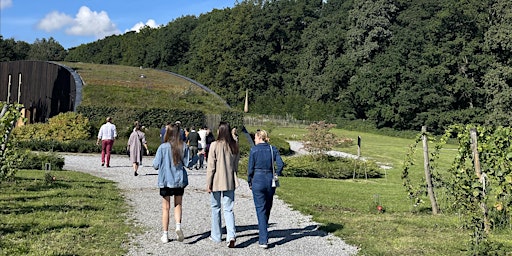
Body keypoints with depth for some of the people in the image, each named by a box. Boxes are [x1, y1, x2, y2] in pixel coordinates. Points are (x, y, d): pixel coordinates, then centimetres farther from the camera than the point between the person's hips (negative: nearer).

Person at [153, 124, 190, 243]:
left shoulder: (163, 147, -12)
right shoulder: (184, 147, -7)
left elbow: (156, 165, -9)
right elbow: (188, 163, -6)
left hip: (165, 181, -1)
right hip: (180, 180, 1)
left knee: (166, 208, 10)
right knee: (178, 205, 17)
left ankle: (165, 235, 14)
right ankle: (178, 226, -7)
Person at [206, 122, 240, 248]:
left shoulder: (215, 145, -12)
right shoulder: (234, 146, 1)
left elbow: (211, 166, -10)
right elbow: (236, 165, 9)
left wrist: (208, 183, -4)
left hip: (217, 182, -3)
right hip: (230, 182, 3)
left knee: (215, 208, 13)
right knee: (228, 209, 5)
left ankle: (216, 235, 23)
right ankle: (231, 235, -12)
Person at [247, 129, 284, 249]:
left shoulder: (254, 149, -5)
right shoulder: (273, 149, 4)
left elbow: (250, 168, -5)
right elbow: (280, 164, -6)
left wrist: (249, 183, 6)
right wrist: (275, 176, 8)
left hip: (258, 180, -4)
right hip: (270, 181, 4)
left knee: (261, 210, -1)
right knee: (267, 208, 19)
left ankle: (263, 240, -5)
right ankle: (263, 233, 35)